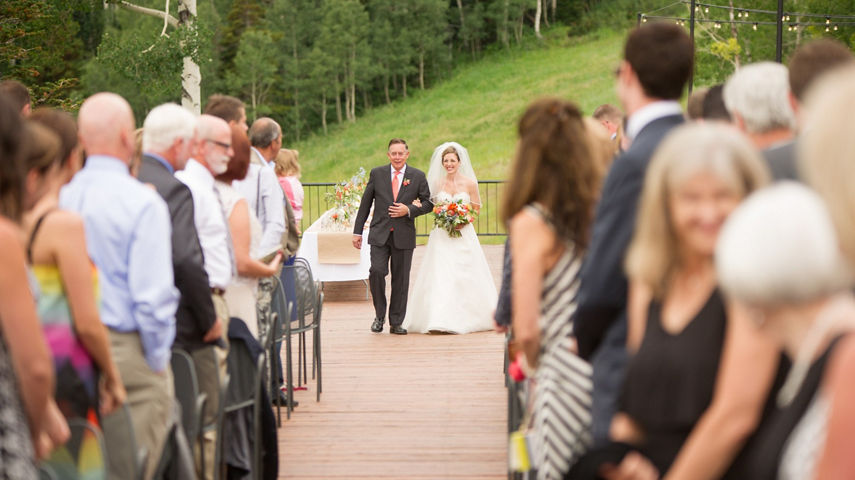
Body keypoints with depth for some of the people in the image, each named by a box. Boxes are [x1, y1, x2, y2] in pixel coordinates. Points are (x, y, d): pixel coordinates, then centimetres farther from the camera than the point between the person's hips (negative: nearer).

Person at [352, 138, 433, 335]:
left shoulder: (418, 176, 3)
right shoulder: (377, 174, 4)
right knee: (376, 271, -14)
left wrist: (409, 210, -12)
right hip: (380, 234, 0)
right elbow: (365, 204, 7)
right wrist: (357, 231, 5)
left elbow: (428, 203, 7)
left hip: (404, 236, 0)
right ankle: (379, 315, 6)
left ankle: (396, 323, 15)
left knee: (401, 280, 4)